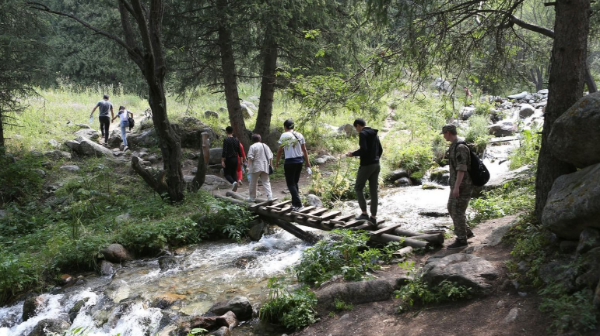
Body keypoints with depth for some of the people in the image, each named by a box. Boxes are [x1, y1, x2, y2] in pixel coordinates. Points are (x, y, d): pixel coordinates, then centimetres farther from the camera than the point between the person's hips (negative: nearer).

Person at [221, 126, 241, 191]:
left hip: (228, 159, -5)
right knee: (234, 173, 13)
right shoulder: (236, 140, 7)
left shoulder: (226, 140, -11)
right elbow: (239, 151, 11)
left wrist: (222, 161, -17)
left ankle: (233, 182, -25)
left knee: (227, 173, 3)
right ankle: (235, 188, 9)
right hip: (235, 159, 5)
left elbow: (224, 151, -18)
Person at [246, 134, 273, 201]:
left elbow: (250, 158, -14)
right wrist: (270, 165, 14)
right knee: (266, 182, 5)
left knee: (253, 183, 8)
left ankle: (252, 198, 17)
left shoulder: (252, 147, -6)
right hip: (265, 167, 4)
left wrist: (248, 166, -13)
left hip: (255, 168, -4)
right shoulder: (265, 146, 11)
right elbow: (270, 157, 9)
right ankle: (270, 197, -7)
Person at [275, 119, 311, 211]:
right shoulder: (299, 135, 7)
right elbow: (304, 150, 8)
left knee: (290, 183, 1)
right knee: (295, 182, 17)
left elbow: (280, 150, -7)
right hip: (300, 160, 6)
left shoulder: (284, 136, -8)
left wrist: (276, 162, 2)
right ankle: (295, 203, 20)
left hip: (290, 162, -6)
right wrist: (307, 162, 13)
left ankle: (298, 204, -9)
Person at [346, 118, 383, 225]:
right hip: (376, 165, 8)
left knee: (358, 188, 7)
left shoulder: (363, 134, -11)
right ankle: (373, 217, 9)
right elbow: (380, 150, 16)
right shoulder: (374, 134, 14)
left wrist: (352, 154, -8)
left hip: (366, 165, -8)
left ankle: (364, 213, 1)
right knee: (373, 191, 7)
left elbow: (363, 149, -22)